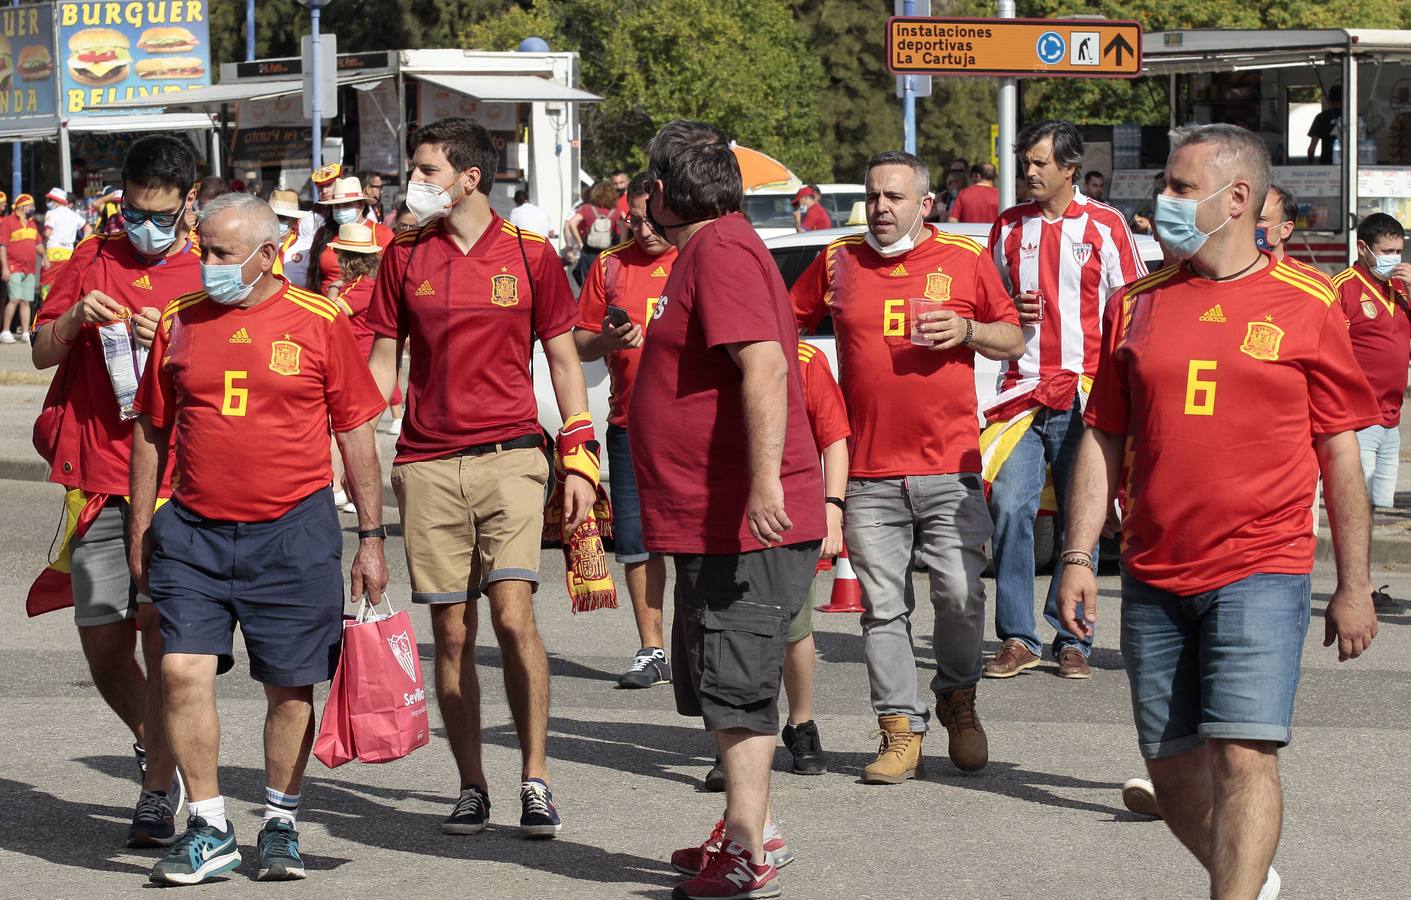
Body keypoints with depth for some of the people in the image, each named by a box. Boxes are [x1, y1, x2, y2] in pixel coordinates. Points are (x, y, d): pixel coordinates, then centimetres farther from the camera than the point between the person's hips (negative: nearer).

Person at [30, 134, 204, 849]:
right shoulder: (93, 260, 14)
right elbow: (41, 353, 13)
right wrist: (75, 319, -7)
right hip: (99, 480, 3)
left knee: (160, 628, -13)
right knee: (102, 641, 5)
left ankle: (159, 792, -6)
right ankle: (151, 739, 32)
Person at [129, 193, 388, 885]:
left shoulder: (319, 323, -1)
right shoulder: (180, 322, 6)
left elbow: (356, 433, 3)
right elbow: (151, 431, 14)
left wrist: (371, 536, 2)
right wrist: (141, 528, 12)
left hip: (293, 531, -2)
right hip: (192, 530, 2)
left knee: (289, 686, 5)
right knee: (183, 671, -8)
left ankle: (281, 824, 21)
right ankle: (209, 829, 4)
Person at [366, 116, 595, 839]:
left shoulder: (530, 256, 3)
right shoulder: (404, 257, 9)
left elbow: (563, 360, 8)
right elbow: (382, 361, 12)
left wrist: (580, 459, 2)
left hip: (510, 454, -2)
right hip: (427, 464, 2)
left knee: (513, 616, -14)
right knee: (451, 633, 3)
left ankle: (535, 780, -2)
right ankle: (471, 787, 13)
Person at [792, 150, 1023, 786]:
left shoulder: (965, 260, 5)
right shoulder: (838, 262, 9)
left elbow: (1013, 340, 12)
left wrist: (968, 331, -7)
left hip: (950, 470, -1)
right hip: (868, 474, 1)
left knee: (961, 595, -4)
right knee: (882, 607, 0)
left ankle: (958, 699, 21)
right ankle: (901, 730, 6)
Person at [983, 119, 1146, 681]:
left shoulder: (1104, 225, 3)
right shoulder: (1009, 226, 12)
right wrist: (1010, 314, -1)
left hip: (1084, 392, -2)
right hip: (1021, 389, 2)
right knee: (1009, 508, -9)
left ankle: (1071, 640, 8)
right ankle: (1017, 639, -3)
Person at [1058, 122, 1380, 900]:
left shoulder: (1305, 307, 0)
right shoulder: (1136, 304, 9)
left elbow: (1340, 453, 2)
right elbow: (1103, 439, 11)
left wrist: (1353, 586, 1)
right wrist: (1078, 557, 3)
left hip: (1261, 572, -4)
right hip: (1153, 578, 4)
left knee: (1241, 752, -16)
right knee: (1173, 769, 9)